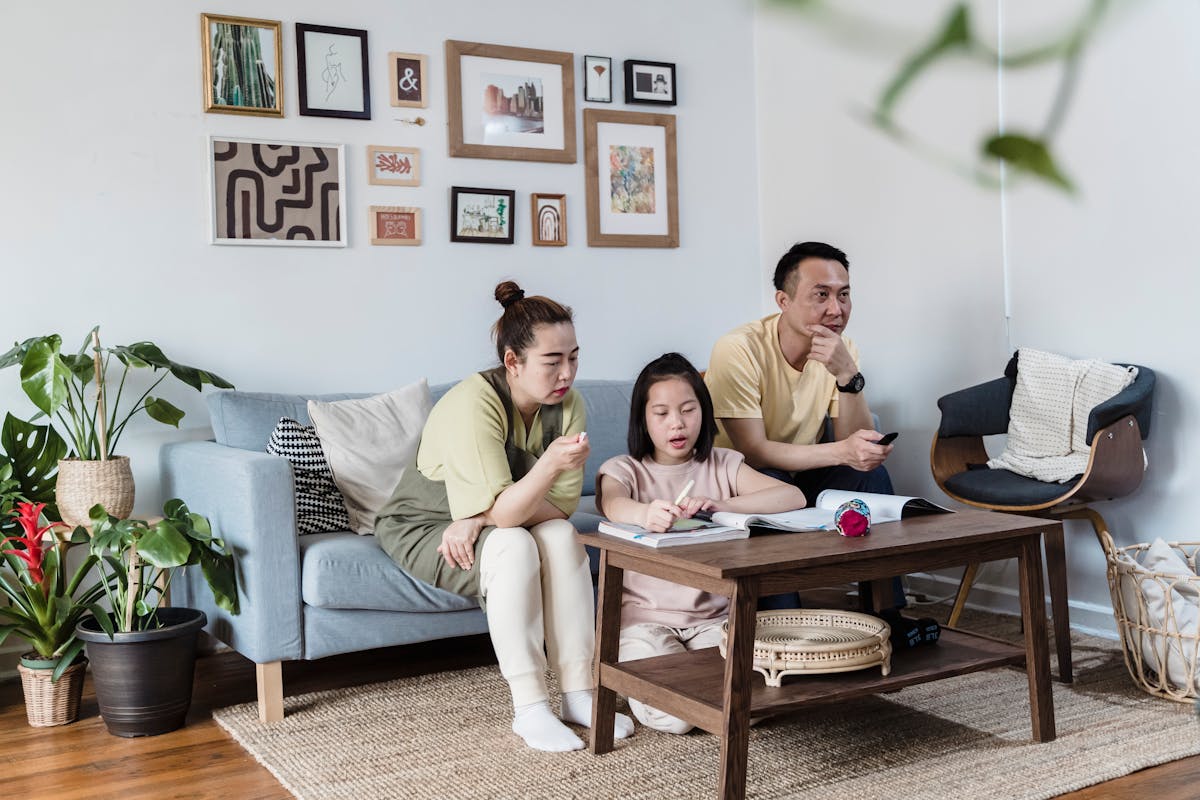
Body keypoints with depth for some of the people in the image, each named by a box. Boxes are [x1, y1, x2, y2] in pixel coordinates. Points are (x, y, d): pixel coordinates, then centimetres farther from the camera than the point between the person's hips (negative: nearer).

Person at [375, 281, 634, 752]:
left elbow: (562, 506, -14)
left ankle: (578, 692, -20)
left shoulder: (567, 404, -12)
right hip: (421, 528, -5)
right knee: (512, 545, -33)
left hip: (498, 523, 5)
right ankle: (529, 708, -28)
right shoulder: (472, 404, -29)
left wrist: (481, 517, -26)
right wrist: (548, 465, -50)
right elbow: (499, 511, -33)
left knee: (561, 536, -25)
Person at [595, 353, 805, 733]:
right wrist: (645, 514, -53)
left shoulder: (723, 465, 5)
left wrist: (719, 505, -27)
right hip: (645, 616, -2)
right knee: (673, 715, -22)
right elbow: (613, 505, -27)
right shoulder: (623, 470, -1)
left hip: (712, 616, 2)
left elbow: (794, 497, -10)